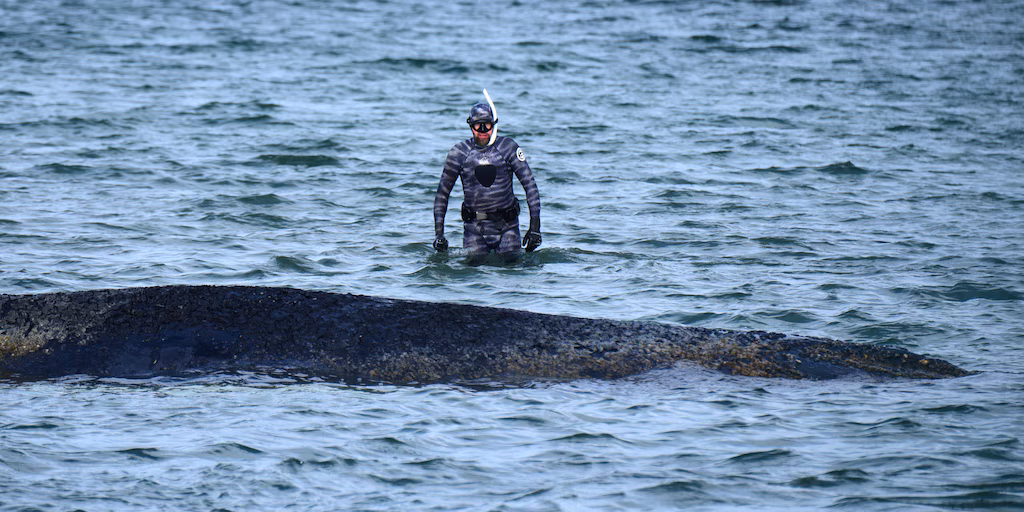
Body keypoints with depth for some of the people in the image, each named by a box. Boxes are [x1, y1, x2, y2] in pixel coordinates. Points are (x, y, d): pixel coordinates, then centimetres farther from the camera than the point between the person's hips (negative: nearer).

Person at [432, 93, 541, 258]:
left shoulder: (508, 148, -4)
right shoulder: (460, 152, -2)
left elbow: (530, 184, -3)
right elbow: (443, 192, 6)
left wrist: (535, 225, -10)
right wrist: (438, 231, -1)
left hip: (506, 226, 0)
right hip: (474, 229, 0)